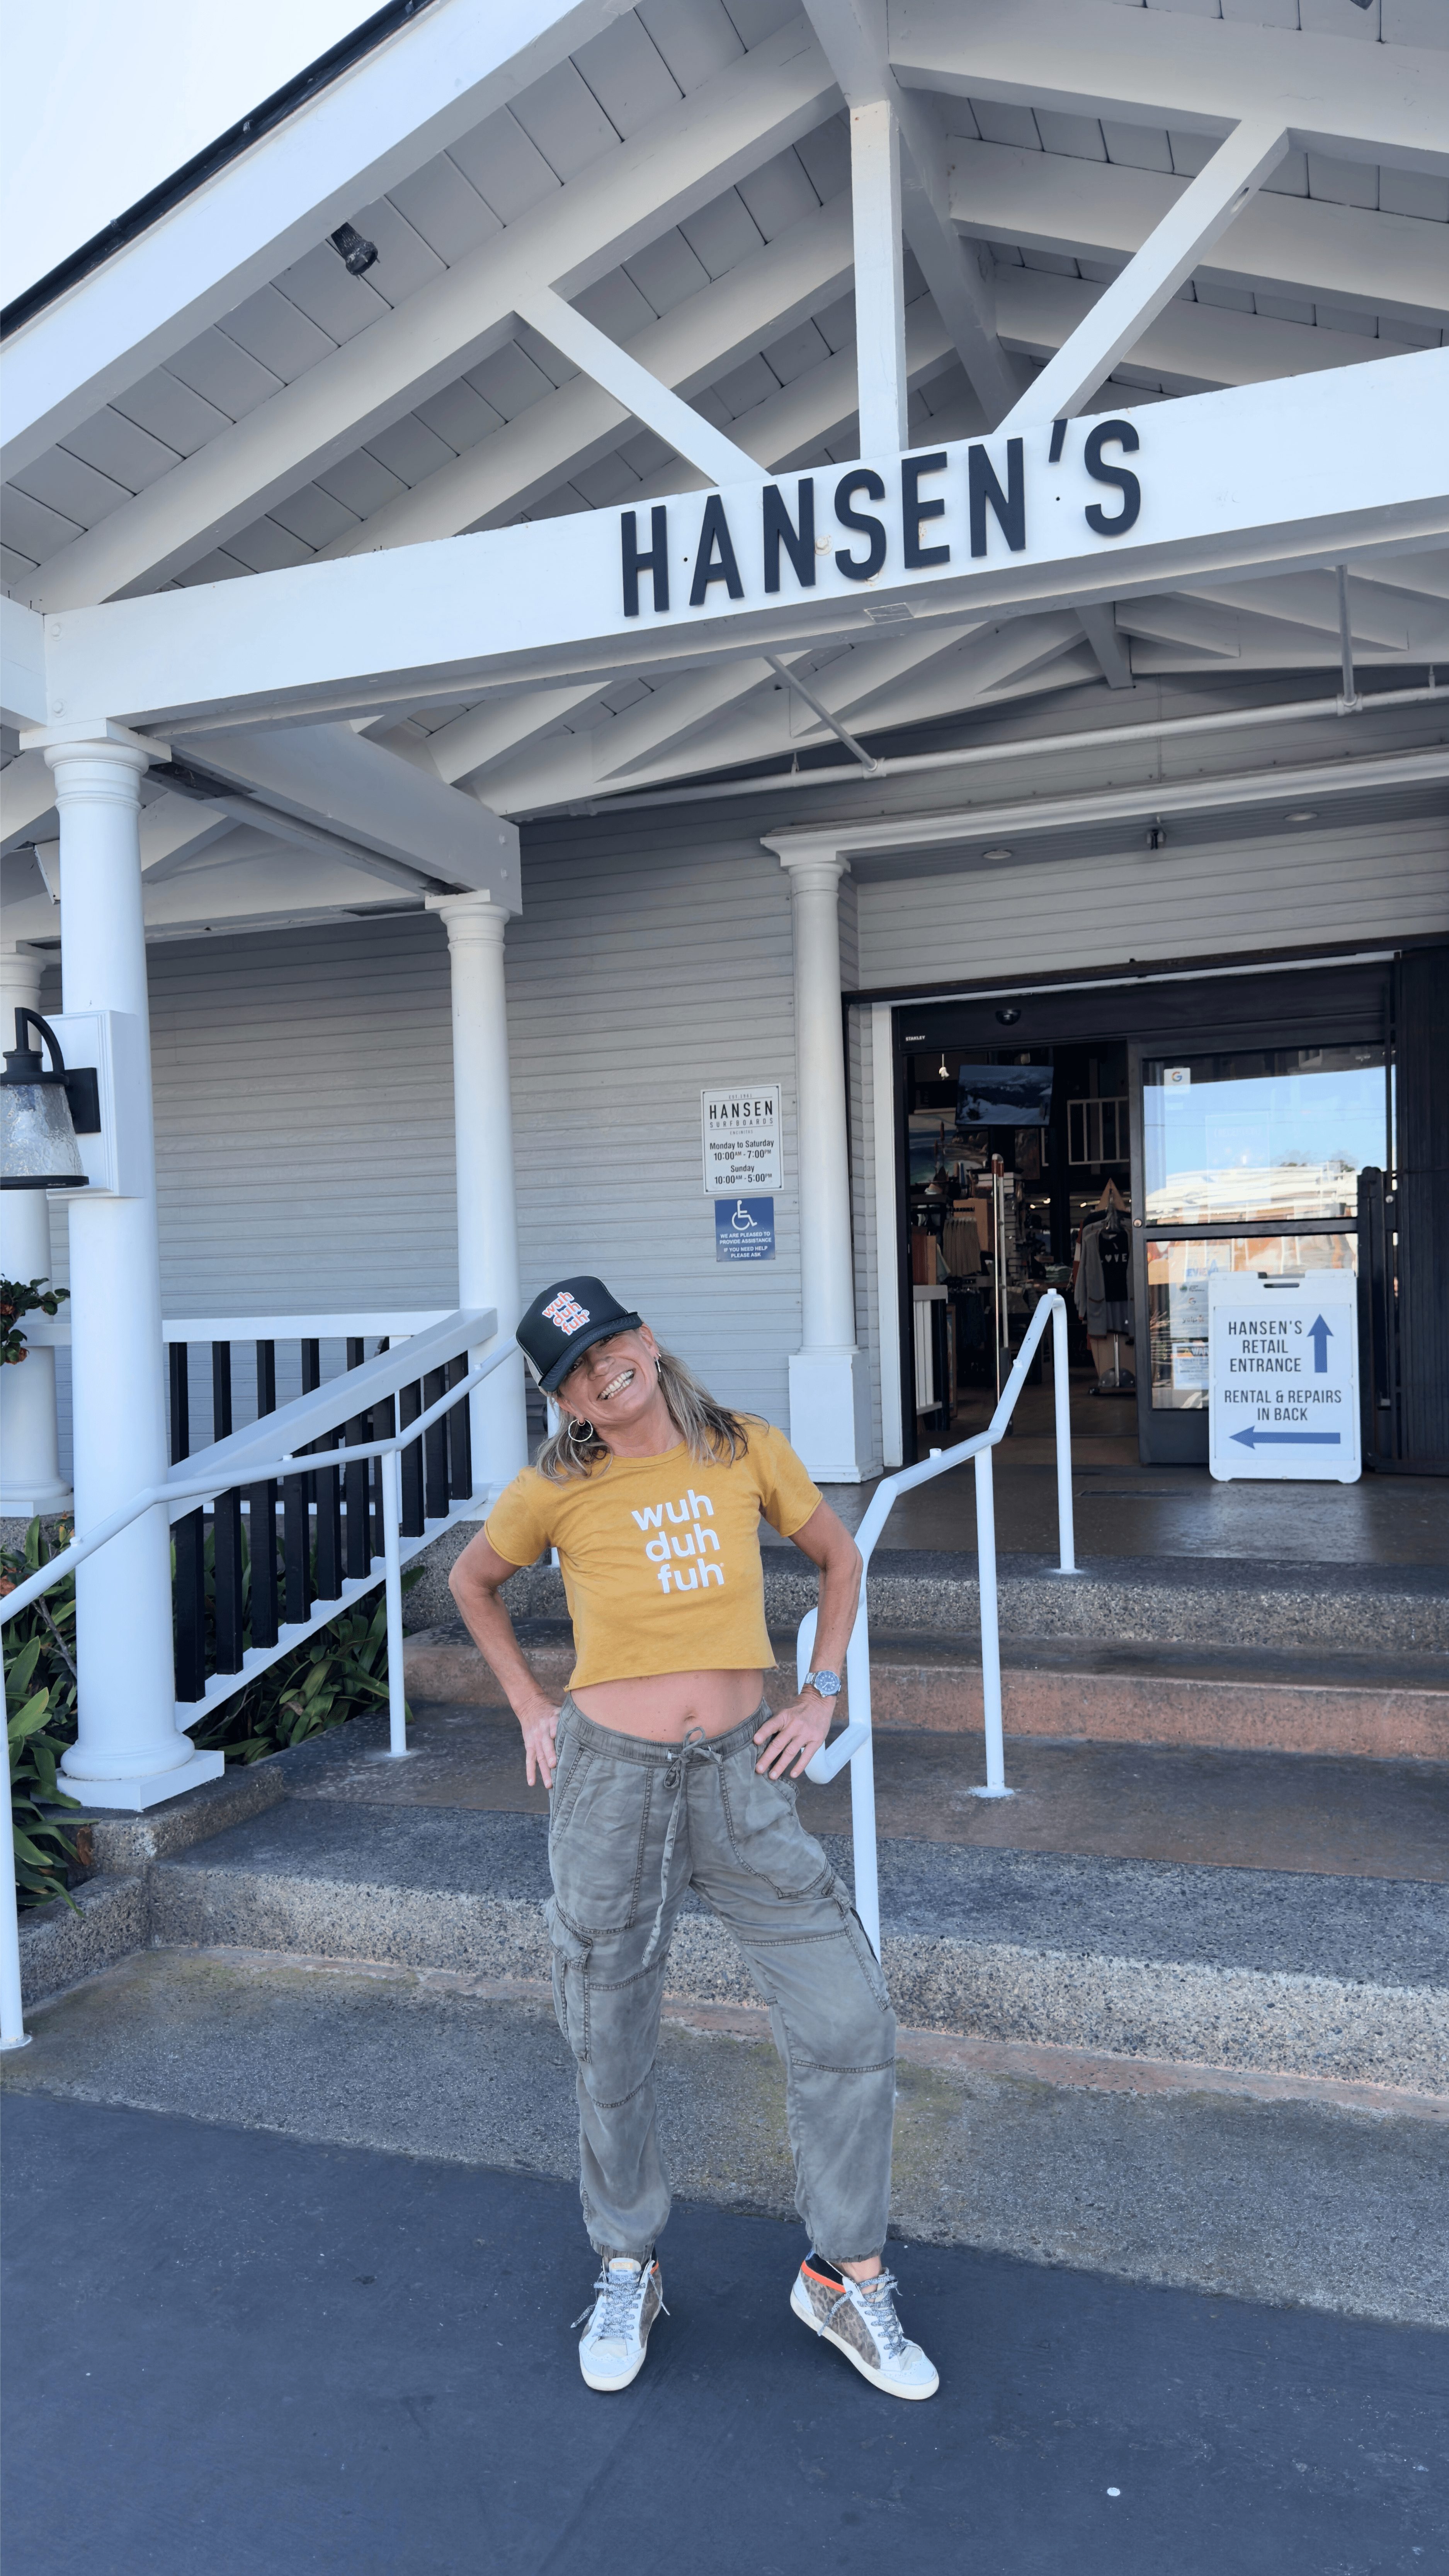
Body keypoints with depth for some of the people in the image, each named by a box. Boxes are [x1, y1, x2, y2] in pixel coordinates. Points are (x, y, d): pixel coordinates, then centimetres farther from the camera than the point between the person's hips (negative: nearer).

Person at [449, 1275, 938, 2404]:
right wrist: (530, 1706, 6)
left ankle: (848, 2277, 22)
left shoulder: (748, 1452, -3)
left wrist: (821, 1698, 4)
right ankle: (628, 2270, 37)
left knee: (849, 2019, 0)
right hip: (609, 1776, -1)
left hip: (740, 1771, 1)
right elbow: (474, 1582, 13)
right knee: (611, 2045, 12)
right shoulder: (556, 1491, -6)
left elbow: (840, 1559, 11)